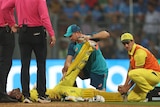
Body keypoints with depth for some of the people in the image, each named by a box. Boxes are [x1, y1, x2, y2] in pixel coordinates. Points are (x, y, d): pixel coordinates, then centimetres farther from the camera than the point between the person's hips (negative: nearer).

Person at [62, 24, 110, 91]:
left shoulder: (91, 39, -18)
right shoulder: (73, 46, -7)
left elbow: (106, 34, -31)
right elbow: (68, 61, -14)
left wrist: (89, 37, -38)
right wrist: (65, 72, -32)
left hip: (99, 71, -5)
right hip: (87, 70, 5)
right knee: (65, 69, -2)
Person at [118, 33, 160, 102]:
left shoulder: (139, 52, -19)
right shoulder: (130, 52, 10)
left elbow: (137, 74, -18)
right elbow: (130, 69, 11)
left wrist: (127, 88, -13)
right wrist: (125, 85, 3)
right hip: (147, 77, 8)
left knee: (133, 74, -36)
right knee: (131, 99, -6)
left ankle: (150, 92, -20)